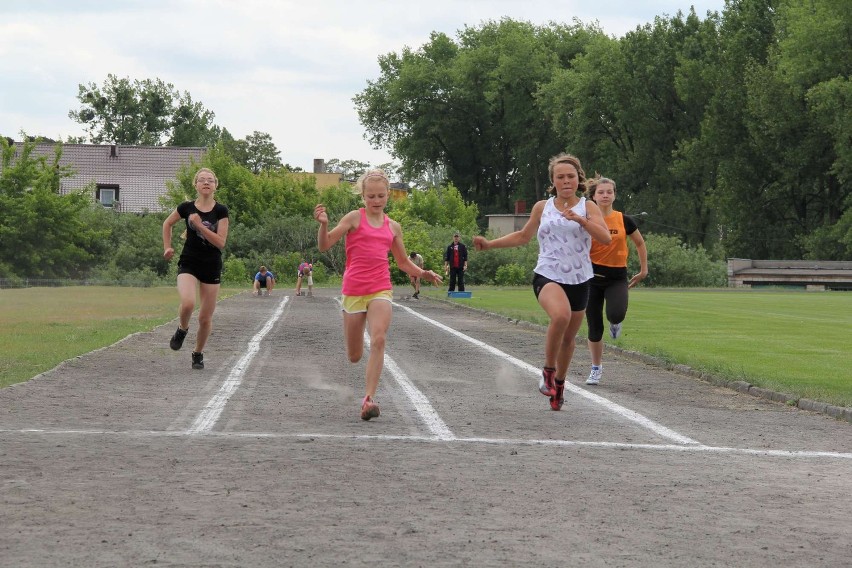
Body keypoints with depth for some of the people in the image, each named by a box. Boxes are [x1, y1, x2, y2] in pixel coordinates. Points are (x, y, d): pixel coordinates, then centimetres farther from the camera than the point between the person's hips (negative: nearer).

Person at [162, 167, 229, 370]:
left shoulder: (220, 211, -5)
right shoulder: (187, 207, -2)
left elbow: (221, 242, -13)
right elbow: (167, 224, 17)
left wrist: (200, 225, -18)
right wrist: (167, 247, 11)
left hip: (212, 267, 1)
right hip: (189, 264, -1)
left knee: (206, 317, 5)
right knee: (188, 303, -28)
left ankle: (198, 354, 26)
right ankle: (182, 329, 4)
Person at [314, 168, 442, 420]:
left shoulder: (393, 227, 11)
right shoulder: (355, 218, -1)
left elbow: (403, 262, 22)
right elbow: (325, 246, -7)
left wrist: (423, 274, 5)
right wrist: (323, 225, -26)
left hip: (381, 290, 2)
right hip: (354, 290, -1)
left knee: (379, 339, -23)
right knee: (354, 357, 7)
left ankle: (369, 399, -24)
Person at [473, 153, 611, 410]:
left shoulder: (587, 207, 4)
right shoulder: (542, 208, 8)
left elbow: (605, 237, -11)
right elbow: (523, 236, 23)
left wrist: (580, 219, -24)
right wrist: (490, 244, 15)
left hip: (579, 280, 2)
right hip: (548, 276, -2)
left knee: (569, 337, 12)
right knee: (560, 316, -33)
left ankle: (559, 382, 37)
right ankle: (548, 371, -13)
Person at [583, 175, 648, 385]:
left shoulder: (624, 221, 0)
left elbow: (640, 243, 14)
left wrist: (644, 270, 12)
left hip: (617, 277, -1)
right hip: (592, 276, 1)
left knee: (616, 315, -28)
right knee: (594, 327, 4)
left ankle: (616, 322, 11)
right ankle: (596, 368, 22)